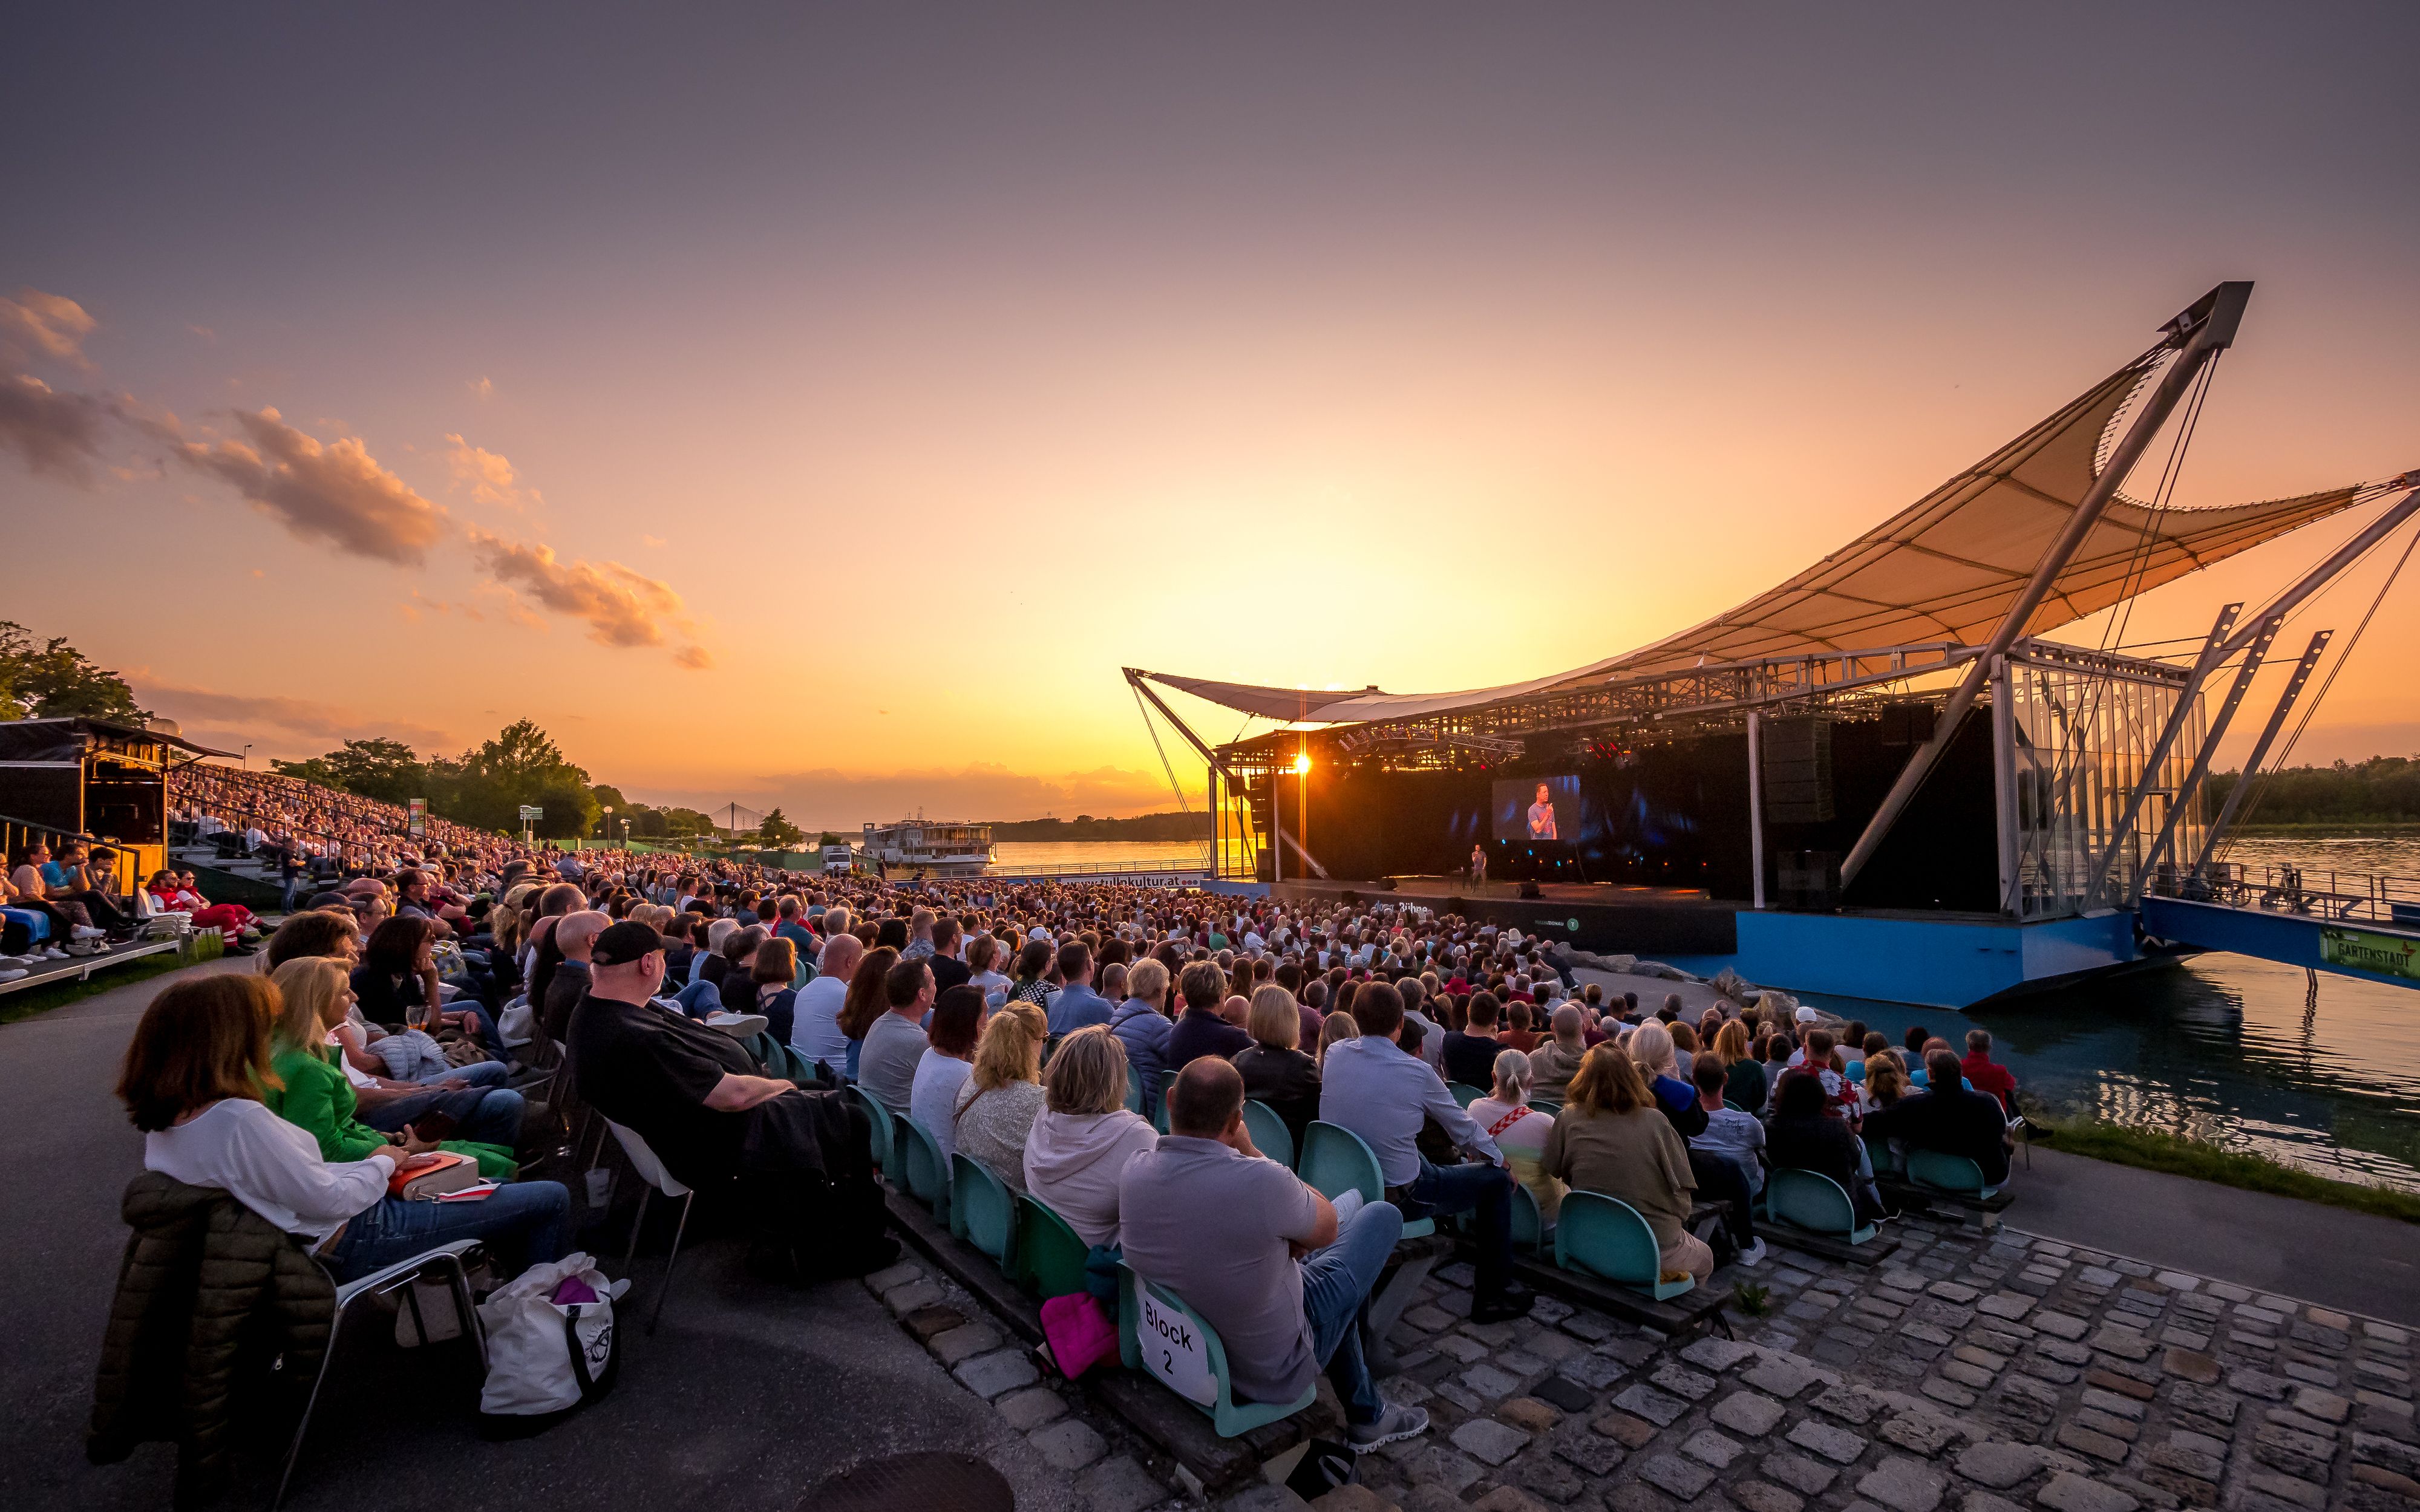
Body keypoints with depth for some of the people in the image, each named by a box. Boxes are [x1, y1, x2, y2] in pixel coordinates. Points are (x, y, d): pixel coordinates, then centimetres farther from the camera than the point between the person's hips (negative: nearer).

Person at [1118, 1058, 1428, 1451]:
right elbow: (1327, 1228, -13)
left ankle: (1367, 1412, 38)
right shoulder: (1260, 1181, -36)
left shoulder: (1133, 1172, -17)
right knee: (1381, 1216, 8)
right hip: (1273, 1372, -5)